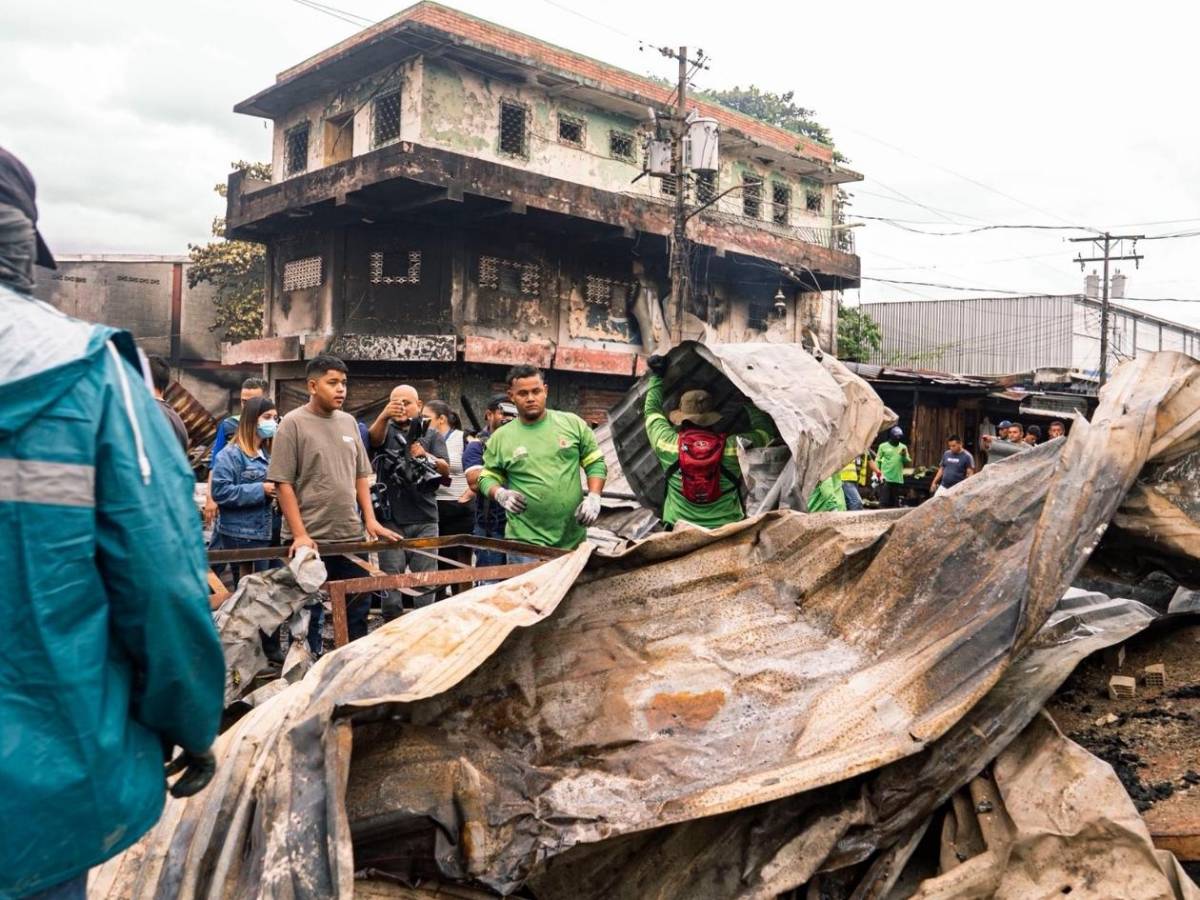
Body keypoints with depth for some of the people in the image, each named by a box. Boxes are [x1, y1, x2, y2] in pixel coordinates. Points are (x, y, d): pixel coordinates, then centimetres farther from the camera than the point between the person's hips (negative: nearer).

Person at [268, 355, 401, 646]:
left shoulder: (348, 422, 10)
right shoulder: (293, 423, -7)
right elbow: (283, 483, -10)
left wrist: (370, 519, 5)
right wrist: (300, 534, -15)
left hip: (351, 536, 6)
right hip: (311, 540, -5)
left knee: (358, 608, 12)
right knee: (308, 614, 5)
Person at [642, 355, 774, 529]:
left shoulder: (667, 443, -2)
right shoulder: (735, 446, -3)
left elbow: (652, 410, 18)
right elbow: (766, 432, 17)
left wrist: (657, 376, 30)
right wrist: (751, 405, 30)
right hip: (726, 532, 0)